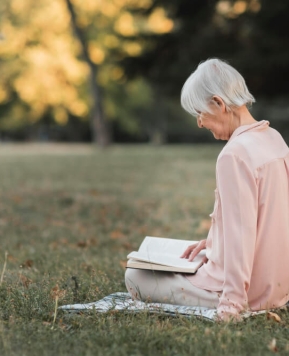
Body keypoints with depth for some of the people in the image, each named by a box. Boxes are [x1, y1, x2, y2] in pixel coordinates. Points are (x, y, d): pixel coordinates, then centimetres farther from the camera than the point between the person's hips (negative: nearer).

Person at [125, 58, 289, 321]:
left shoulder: (235, 154, -22)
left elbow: (241, 236, -26)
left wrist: (231, 306, -24)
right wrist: (212, 242, 14)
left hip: (249, 293, -10)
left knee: (135, 277, 6)